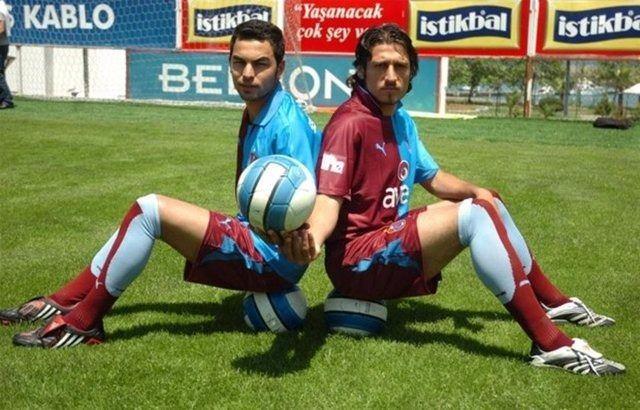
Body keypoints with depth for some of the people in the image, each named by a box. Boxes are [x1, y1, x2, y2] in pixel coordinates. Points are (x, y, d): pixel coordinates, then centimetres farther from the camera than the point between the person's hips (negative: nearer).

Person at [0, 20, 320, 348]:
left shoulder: (287, 124, -18)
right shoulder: (254, 114, 11)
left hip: (271, 259, -10)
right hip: (251, 239, 10)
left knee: (149, 210, -18)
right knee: (147, 213, 11)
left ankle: (82, 322, -8)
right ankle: (64, 302, 11)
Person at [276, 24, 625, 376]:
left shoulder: (400, 120, 12)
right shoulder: (350, 123, -16)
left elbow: (432, 177, 21)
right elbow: (329, 197, -26)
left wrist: (475, 192, 2)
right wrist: (311, 238, -48)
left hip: (390, 235, 10)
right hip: (357, 262, -10)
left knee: (487, 202, 16)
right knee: (475, 215, -25)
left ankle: (552, 302, 29)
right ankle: (549, 344, -26)